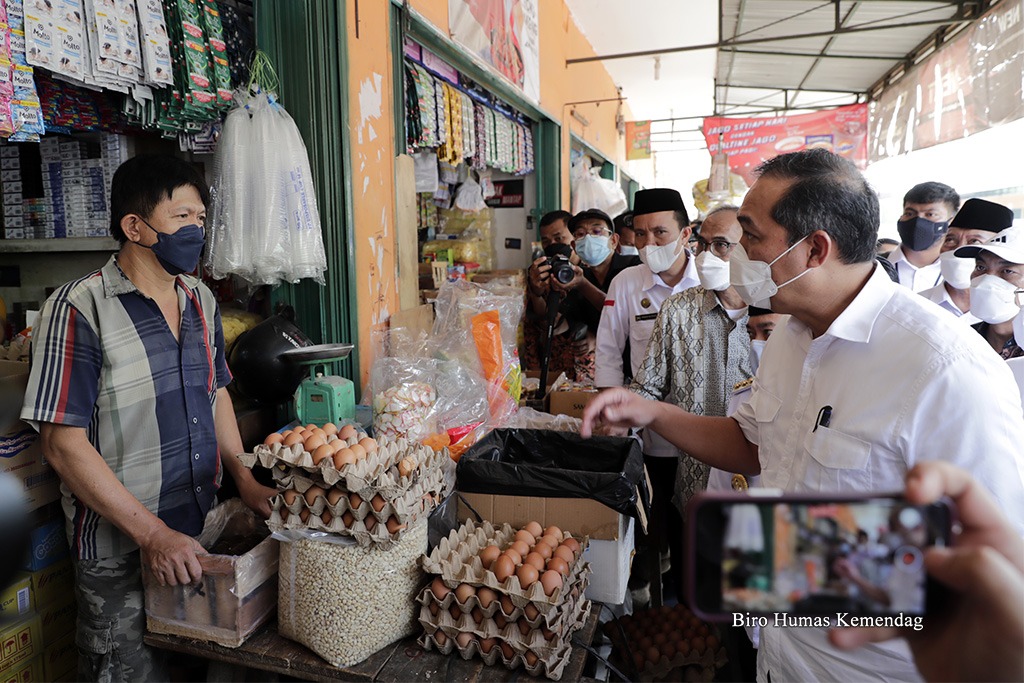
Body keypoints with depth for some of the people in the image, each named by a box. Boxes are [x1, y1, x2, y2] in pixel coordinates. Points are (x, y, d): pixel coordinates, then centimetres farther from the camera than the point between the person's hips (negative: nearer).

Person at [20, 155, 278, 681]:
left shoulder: (201, 300, 5)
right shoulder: (78, 311, -16)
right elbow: (64, 445, -17)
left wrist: (245, 481, 4)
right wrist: (152, 534, -20)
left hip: (203, 533, 6)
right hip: (119, 550, -6)